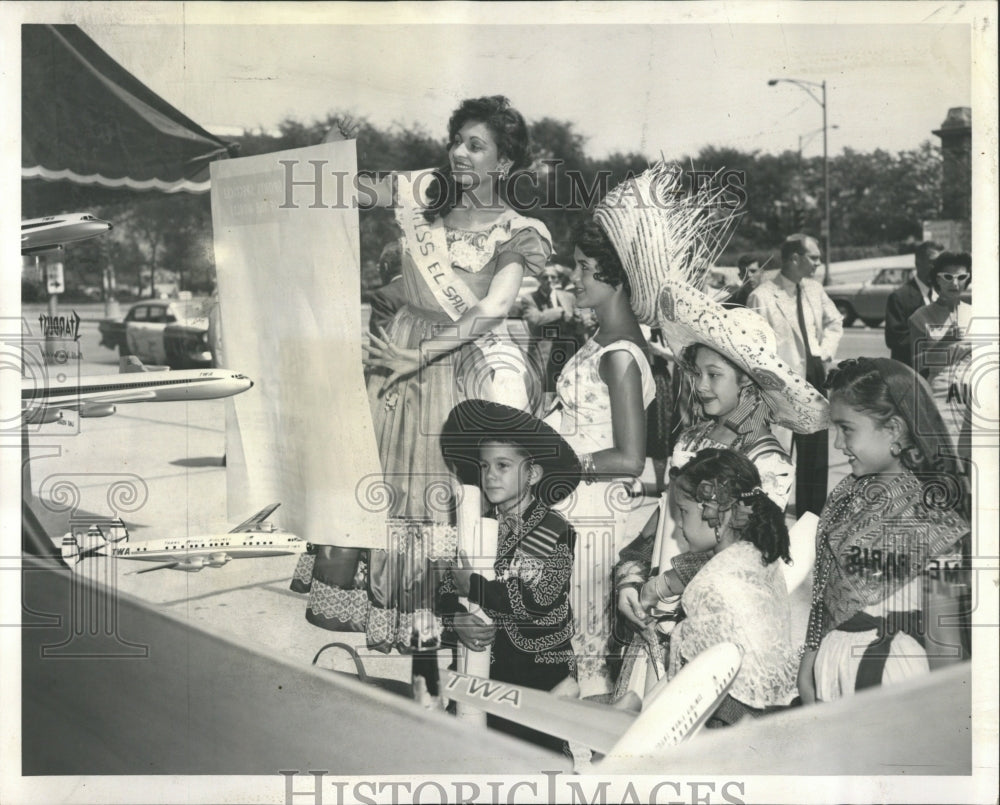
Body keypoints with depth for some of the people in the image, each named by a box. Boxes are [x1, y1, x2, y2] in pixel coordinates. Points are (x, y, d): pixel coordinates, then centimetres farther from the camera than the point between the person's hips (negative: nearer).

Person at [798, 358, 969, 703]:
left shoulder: (931, 512, -14)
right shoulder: (847, 494, 4)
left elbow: (941, 632, -12)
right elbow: (823, 588, 8)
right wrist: (808, 661, 9)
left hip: (892, 664, -6)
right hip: (831, 658, 6)